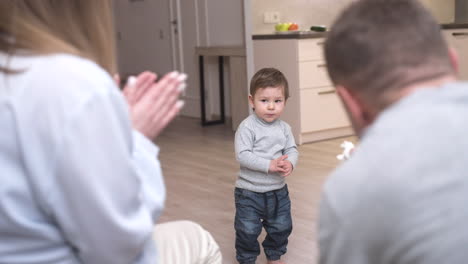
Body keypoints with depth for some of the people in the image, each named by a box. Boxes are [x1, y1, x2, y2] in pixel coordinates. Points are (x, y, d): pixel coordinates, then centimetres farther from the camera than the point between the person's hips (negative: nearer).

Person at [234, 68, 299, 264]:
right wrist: (269, 165, -30)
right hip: (250, 192, -5)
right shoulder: (247, 127, -17)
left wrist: (289, 163, -23)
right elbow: (242, 155, -23)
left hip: (278, 191, 5)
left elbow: (292, 150, 1)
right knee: (248, 231, 3)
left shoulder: (284, 128, -1)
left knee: (281, 228, 17)